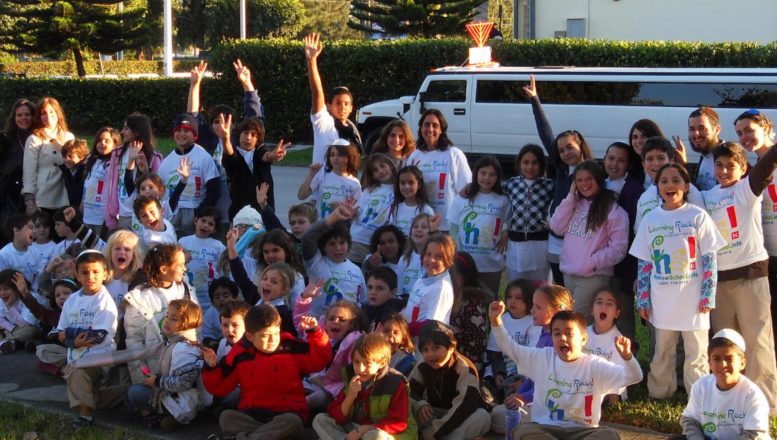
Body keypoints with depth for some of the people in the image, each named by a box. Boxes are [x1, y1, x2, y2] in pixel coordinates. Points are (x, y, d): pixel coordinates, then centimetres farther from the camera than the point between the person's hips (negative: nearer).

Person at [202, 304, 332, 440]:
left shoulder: (291, 348, 4)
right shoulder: (240, 356, 5)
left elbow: (320, 359, -1)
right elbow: (220, 388, 9)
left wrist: (314, 332, -10)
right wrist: (212, 367, -8)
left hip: (286, 414, -1)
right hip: (251, 415, 2)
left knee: (292, 422, -36)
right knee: (226, 417, -27)